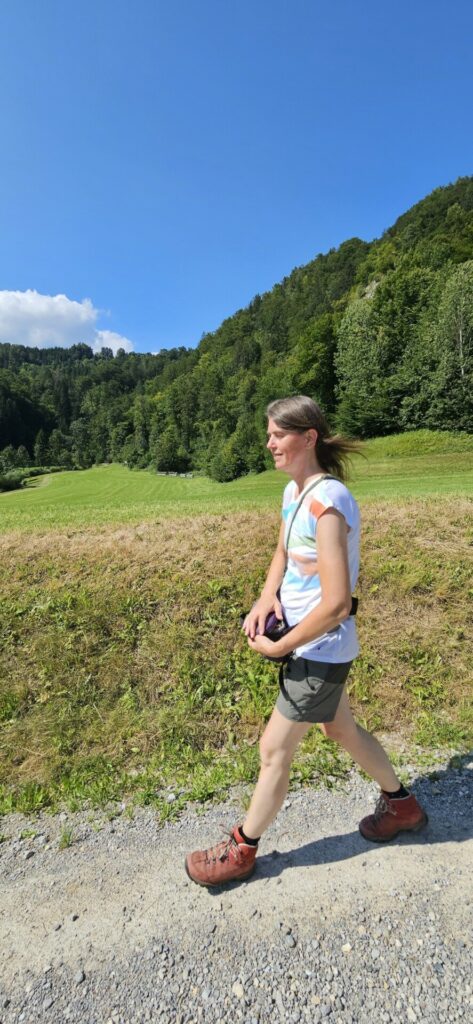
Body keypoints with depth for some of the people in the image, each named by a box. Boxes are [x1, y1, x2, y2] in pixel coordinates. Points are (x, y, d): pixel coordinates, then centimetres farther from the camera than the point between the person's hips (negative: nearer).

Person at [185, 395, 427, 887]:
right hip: (317, 646, 9)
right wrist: (267, 595, -8)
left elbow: (336, 604, -28)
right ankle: (401, 804, 50)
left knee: (274, 749, 8)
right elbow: (283, 555, 12)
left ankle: (241, 851, 33)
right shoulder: (294, 491, 1)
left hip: (321, 648, -9)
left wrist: (279, 646, -18)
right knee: (341, 729, 26)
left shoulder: (328, 503, -27)